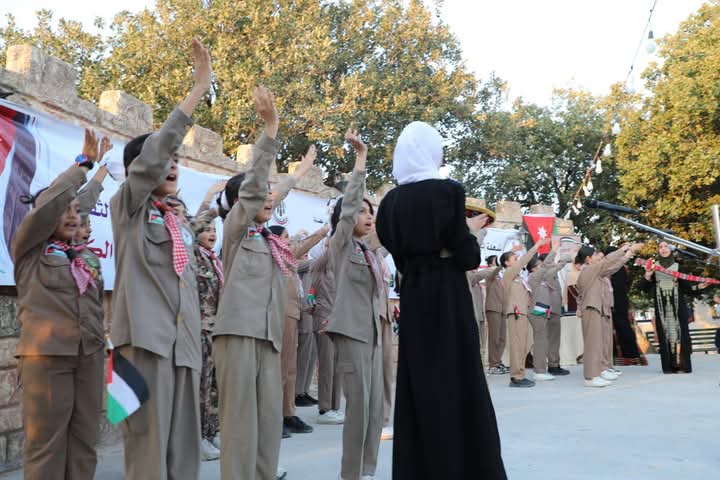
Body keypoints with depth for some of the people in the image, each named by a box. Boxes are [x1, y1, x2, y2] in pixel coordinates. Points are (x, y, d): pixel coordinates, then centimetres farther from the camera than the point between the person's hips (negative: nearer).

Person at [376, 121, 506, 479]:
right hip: (448, 295, -5)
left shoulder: (391, 201, 5)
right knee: (457, 383, 3)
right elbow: (468, 258, -12)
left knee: (419, 384, 11)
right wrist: (468, 232, 8)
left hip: (412, 296, 5)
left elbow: (400, 255, 11)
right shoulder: (448, 191, -10)